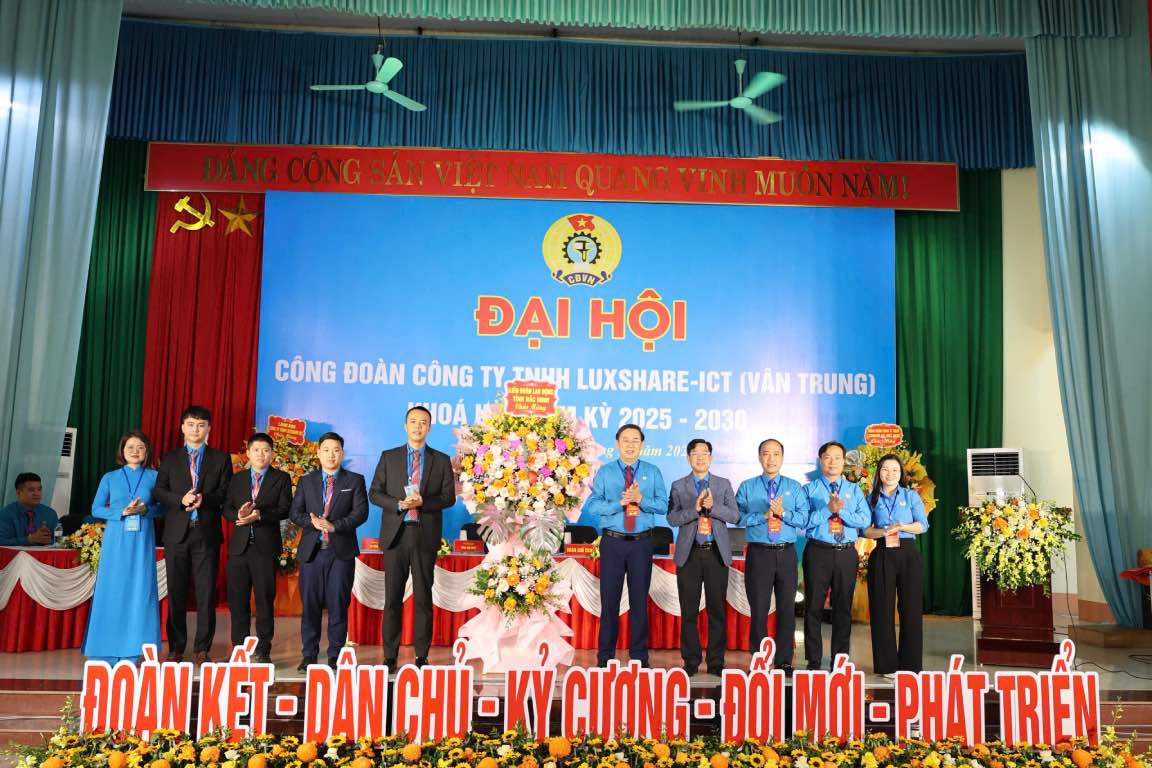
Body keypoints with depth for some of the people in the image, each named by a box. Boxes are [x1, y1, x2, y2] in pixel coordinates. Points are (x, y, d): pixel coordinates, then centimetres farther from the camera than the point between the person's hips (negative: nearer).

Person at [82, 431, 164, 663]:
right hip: (116, 540, 0)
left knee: (139, 590, -1)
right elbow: (96, 509, 5)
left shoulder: (154, 477, 6)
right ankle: (106, 650, 9)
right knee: (112, 590, 0)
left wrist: (145, 509, -12)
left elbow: (163, 507, 7)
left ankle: (130, 651, 6)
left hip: (142, 541, 0)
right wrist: (122, 511, -11)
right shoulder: (110, 478, 7)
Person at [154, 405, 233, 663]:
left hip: (207, 533, -1)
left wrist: (203, 499, -17)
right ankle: (176, 648, 16)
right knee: (176, 593, 6)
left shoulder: (221, 458, 8)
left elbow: (226, 493, 1)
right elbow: (159, 491, 4)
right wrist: (181, 500, -14)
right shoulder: (170, 458, 12)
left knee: (206, 592, 0)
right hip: (176, 533, 1)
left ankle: (202, 649, 8)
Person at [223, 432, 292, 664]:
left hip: (266, 547, -3)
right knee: (237, 600, 6)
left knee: (265, 600, 0)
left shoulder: (281, 478, 5)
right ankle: (239, 649, 16)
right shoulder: (237, 479, 15)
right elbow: (227, 508, 10)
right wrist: (239, 515, -11)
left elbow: (284, 510, -5)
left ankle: (262, 651, 7)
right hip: (239, 546, 3)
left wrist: (260, 515, -19)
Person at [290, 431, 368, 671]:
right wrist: (313, 523, -13)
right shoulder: (306, 481, 13)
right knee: (310, 604, 4)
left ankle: (335, 656, 7)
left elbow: (361, 512, -5)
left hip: (342, 551, -2)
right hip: (312, 550, 2)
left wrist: (334, 525, -16)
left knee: (338, 604, 0)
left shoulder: (355, 480, 6)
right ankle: (309, 655, 14)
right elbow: (295, 512, 6)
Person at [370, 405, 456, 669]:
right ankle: (390, 655, 12)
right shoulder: (388, 457, 8)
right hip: (395, 534, 1)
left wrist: (422, 502, -15)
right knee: (392, 597, 4)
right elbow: (375, 493, 4)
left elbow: (449, 497, 2)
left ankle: (422, 656, 12)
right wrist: (398, 504, -13)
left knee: (424, 597, 4)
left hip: (425, 536, 0)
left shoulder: (442, 460, 7)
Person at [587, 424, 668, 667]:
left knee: (640, 599, 7)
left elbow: (663, 505, -3)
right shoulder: (604, 472, 4)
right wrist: (619, 503, -19)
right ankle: (605, 656, 15)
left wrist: (641, 499, -19)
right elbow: (593, 505, -6)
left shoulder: (652, 472, 6)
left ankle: (639, 656, 19)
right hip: (612, 542, 0)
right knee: (610, 599, 4)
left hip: (641, 542, 1)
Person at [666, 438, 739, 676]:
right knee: (689, 610, 3)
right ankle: (690, 661, 13)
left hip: (717, 552, 1)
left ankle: (716, 662, 12)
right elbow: (672, 518, -3)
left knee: (717, 609, 3)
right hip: (689, 553, 0)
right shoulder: (678, 486, 6)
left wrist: (712, 506, -15)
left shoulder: (724, 484, 9)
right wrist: (695, 508, -17)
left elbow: (735, 516, 0)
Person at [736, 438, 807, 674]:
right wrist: (764, 515, -17)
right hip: (759, 554, -1)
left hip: (786, 553, 2)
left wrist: (783, 513, -16)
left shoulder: (794, 487, 9)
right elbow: (738, 516, -8)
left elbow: (804, 519, -1)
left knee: (787, 608, 6)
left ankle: (784, 661, 17)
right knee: (759, 608, 3)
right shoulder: (747, 487, 5)